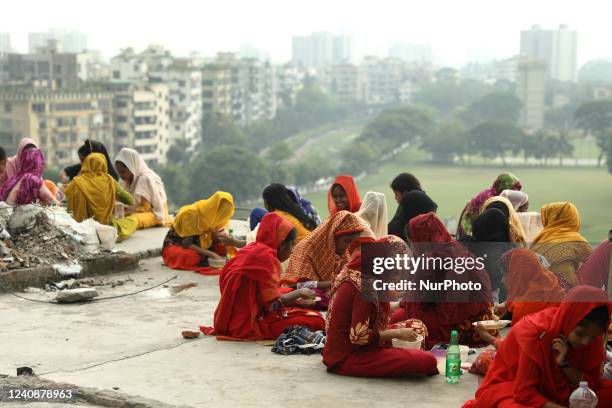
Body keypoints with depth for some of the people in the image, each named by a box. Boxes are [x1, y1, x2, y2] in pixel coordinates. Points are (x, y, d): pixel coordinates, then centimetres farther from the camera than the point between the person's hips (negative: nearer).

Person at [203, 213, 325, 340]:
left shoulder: (250, 250, 12)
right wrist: (299, 293, 1)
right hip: (250, 325, -10)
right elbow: (274, 302, -16)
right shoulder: (266, 256, -15)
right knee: (316, 320, -13)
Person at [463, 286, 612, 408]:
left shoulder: (591, 334, -11)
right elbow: (525, 394, -26)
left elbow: (592, 385, -9)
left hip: (554, 390, 6)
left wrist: (564, 364, -25)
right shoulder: (534, 332, -27)